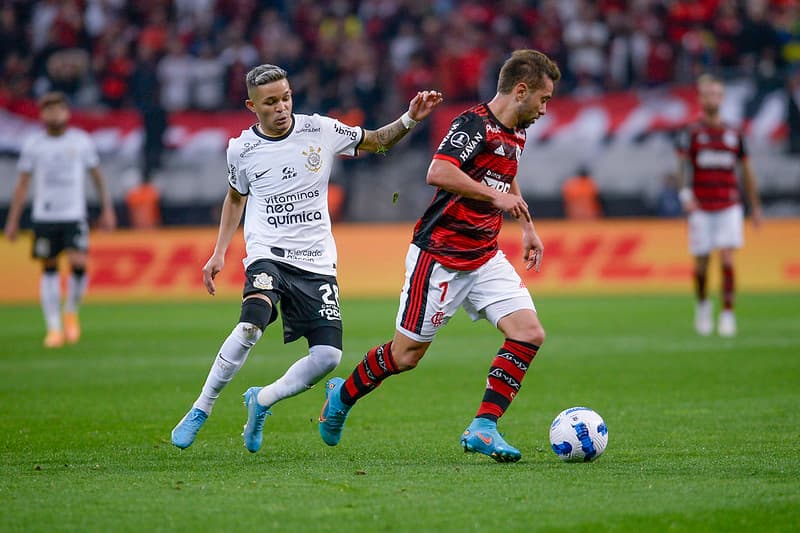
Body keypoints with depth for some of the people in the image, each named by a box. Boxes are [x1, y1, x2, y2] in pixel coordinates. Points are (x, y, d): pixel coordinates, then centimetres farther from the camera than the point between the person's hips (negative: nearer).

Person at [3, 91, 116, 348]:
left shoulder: (81, 141, 3)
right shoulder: (33, 144, 3)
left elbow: (97, 175, 13)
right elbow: (22, 183, 8)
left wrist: (107, 209, 11)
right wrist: (13, 221, 6)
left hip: (74, 216, -1)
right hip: (44, 217, 1)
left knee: (78, 263, -16)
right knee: (49, 270, 1)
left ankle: (71, 312, 9)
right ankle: (54, 328, 7)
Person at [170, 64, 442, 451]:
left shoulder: (321, 131, 0)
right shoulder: (241, 149, 2)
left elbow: (376, 142, 15)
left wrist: (409, 119, -3)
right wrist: (219, 253, 16)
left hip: (316, 263, 2)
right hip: (268, 256, -2)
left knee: (328, 355, -11)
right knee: (251, 326, -30)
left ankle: (261, 401, 14)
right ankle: (200, 411, -17)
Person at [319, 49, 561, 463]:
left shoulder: (516, 134, 11)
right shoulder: (474, 123, -17)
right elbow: (438, 172, -32)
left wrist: (527, 227, 24)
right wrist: (495, 196, -25)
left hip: (485, 258, 8)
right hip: (439, 255, -8)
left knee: (529, 333, -10)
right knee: (406, 355, 1)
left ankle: (483, 428, -8)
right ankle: (342, 395, 28)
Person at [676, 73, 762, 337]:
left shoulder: (733, 134, 8)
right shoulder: (692, 133, 1)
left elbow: (746, 171, 15)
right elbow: (683, 165, -8)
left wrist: (755, 206, 15)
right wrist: (686, 194, -24)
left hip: (729, 206, 1)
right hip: (701, 208, -1)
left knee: (727, 259, -12)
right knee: (701, 263, 3)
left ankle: (728, 313, -10)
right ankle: (702, 304, 29)